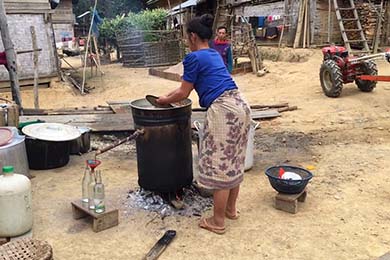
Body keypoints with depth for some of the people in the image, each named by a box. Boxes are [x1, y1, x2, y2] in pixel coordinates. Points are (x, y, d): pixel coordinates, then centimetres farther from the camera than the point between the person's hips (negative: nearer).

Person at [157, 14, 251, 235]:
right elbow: (190, 86, 30)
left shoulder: (194, 57, -5)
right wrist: (171, 96, 36)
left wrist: (164, 101, 19)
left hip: (223, 111, -9)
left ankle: (218, 222, 13)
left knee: (220, 167, 1)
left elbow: (183, 93, 1)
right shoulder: (215, 54, 21)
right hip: (240, 106, 9)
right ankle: (231, 209, 34)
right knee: (234, 163, 18)